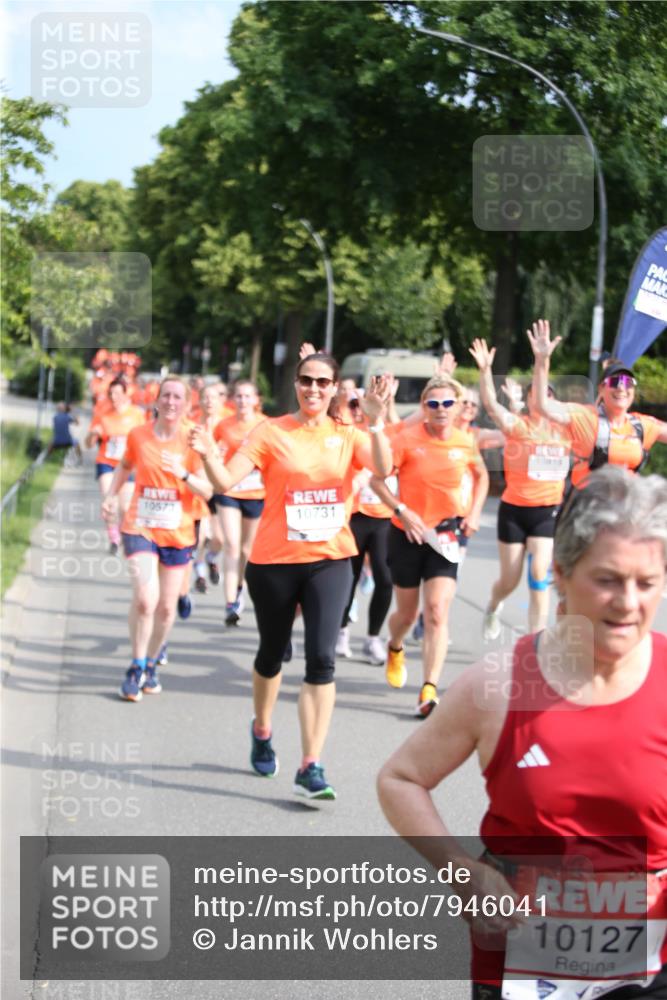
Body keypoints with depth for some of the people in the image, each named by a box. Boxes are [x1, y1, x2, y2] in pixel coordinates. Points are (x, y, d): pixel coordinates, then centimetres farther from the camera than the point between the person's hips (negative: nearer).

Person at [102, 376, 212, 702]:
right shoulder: (138, 436, -2)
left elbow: (208, 492, -9)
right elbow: (125, 466, 19)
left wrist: (183, 474, -25)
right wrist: (111, 496, 6)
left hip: (177, 534, 1)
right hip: (140, 528, -1)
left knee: (167, 607, 8)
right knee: (144, 598, -19)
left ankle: (151, 664, 31)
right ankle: (136, 667, -1)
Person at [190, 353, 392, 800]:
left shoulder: (347, 435, 3)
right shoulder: (272, 432, -3)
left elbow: (383, 469, -15)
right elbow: (226, 481, -12)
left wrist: (375, 422, -27)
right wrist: (209, 456, -31)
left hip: (330, 561, 1)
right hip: (275, 561, 0)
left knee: (322, 658, -12)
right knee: (272, 654, 16)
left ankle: (311, 767, -10)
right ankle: (262, 730, 46)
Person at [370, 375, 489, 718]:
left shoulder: (466, 443, -3)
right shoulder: (407, 439, -12)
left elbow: (481, 475, 17)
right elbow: (377, 479, -10)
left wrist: (474, 513, 4)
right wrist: (402, 511, -21)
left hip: (445, 537, 1)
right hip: (407, 535, -1)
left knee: (437, 613, -14)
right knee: (407, 612, 13)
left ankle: (429, 692, -15)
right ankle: (395, 648, 50)